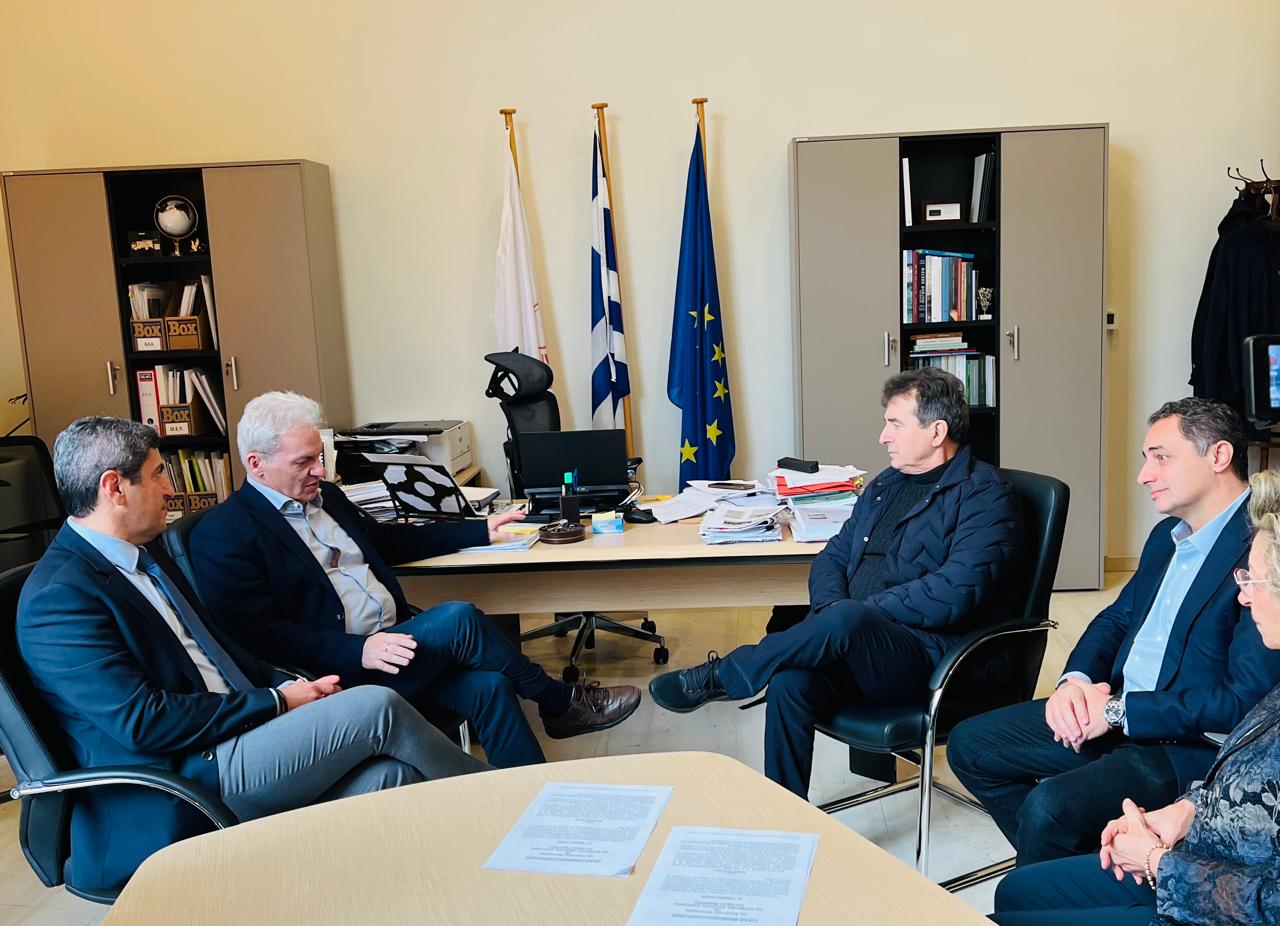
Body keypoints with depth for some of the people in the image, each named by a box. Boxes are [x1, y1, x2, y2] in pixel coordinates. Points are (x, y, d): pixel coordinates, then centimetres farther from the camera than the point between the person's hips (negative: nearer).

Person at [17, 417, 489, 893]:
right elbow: (141, 721, -20)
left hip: (238, 729, 9)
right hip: (183, 793, -9)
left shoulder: (144, 556, 14)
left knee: (386, 775, -14)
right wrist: (275, 702, -13)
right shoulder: (58, 596, -15)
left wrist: (292, 687, 4)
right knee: (377, 707, -16)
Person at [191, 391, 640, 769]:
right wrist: (358, 650, -28)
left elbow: (389, 540, 28)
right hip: (338, 672, -7)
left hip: (392, 640, 7)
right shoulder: (222, 533, -7)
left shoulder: (325, 497, 17)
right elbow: (257, 632, -17)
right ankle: (560, 703, -2)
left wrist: (481, 530, 23)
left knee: (487, 685, -18)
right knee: (456, 619, -23)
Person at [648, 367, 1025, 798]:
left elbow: (955, 593, -18)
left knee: (847, 620, -35)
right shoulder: (885, 485, 20)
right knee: (790, 683, -25)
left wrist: (855, 614, -15)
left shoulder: (985, 494, -5)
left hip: (930, 656, -6)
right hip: (856, 648, 6)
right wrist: (831, 609, -4)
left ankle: (721, 676, -15)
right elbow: (833, 557, 19)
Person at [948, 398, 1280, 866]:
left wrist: (1119, 711, -19)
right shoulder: (1167, 535, 12)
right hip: (1111, 708, 9)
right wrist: (1076, 681, -3)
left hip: (1193, 743, -9)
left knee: (1051, 806, -29)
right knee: (969, 744, 6)